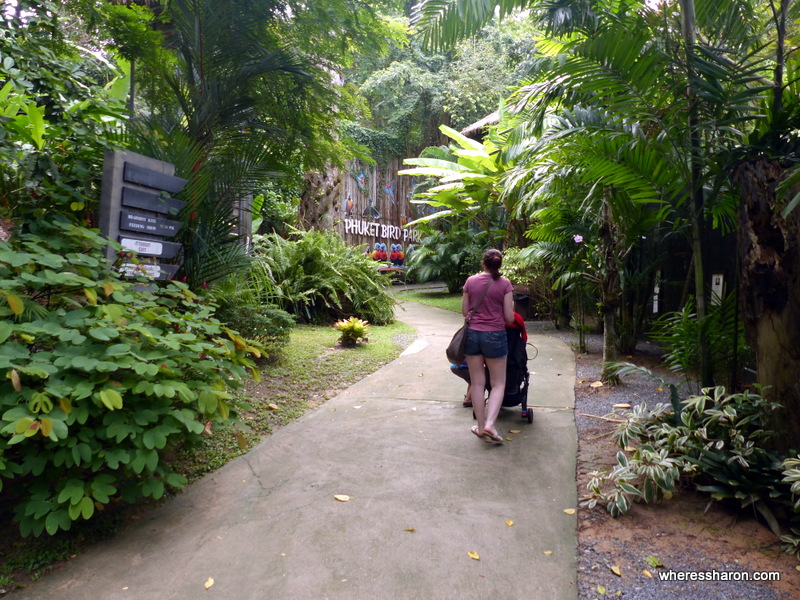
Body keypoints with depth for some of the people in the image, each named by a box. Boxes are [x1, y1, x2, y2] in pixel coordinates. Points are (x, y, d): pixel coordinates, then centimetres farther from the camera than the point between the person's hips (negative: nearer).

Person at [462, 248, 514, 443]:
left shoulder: (471, 281, 1)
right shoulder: (504, 284, -6)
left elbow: (464, 311, 8)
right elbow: (509, 318, -6)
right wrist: (511, 307, 15)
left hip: (472, 334, 3)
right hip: (494, 336, -2)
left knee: (477, 382, 11)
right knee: (498, 383, 9)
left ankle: (480, 426, 18)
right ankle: (490, 424, -6)